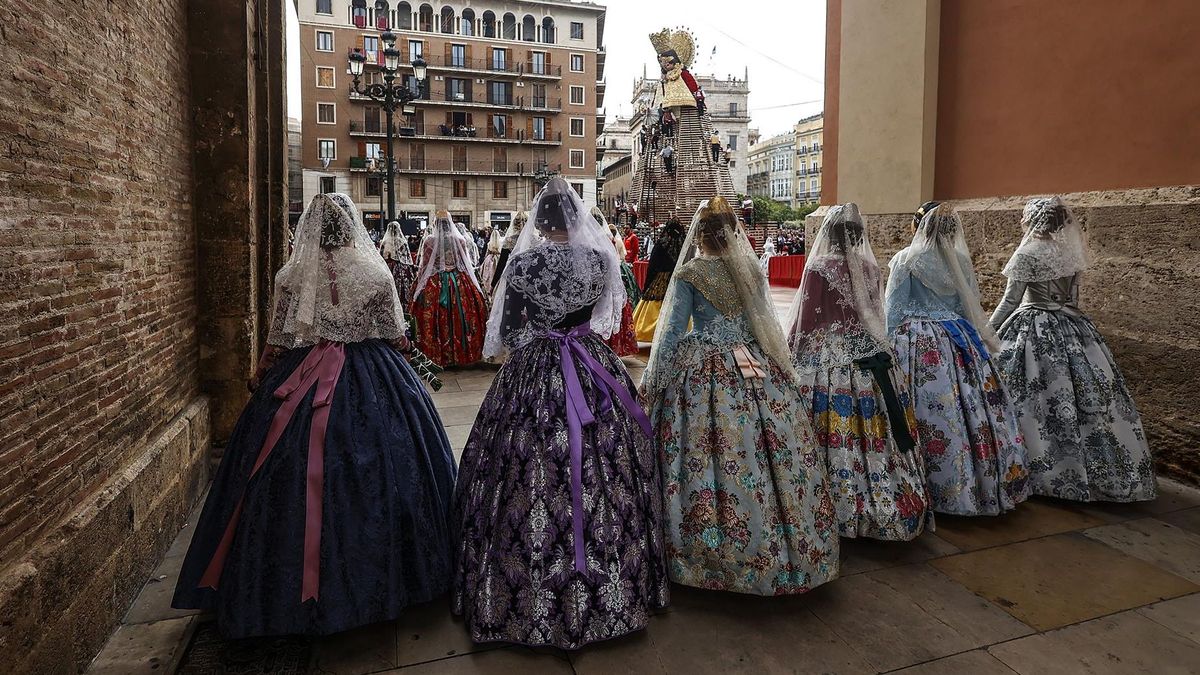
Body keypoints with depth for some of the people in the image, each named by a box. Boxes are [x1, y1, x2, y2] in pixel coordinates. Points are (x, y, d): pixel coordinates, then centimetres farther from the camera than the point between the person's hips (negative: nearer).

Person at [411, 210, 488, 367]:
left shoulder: (429, 240, -6)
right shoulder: (460, 240, -2)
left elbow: (424, 266, -2)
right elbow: (468, 265, 4)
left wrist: (418, 287, 6)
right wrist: (470, 284, 14)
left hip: (435, 284, -1)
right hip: (459, 283, 2)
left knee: (437, 320, 5)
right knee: (459, 317, 9)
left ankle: (438, 356, 11)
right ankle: (461, 355, 17)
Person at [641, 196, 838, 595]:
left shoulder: (689, 274, -6)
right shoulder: (750, 269, 6)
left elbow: (674, 331, -5)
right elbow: (763, 322, 13)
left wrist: (652, 382, 3)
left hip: (702, 371, -4)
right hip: (752, 366, 4)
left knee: (708, 454, 2)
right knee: (766, 448, 7)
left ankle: (712, 554, 13)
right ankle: (787, 551, 19)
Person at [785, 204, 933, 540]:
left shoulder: (819, 268, -11)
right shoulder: (871, 268, 5)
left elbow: (805, 321, -9)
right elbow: (876, 315, 15)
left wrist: (791, 355, 3)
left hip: (828, 359, -5)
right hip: (871, 357, 6)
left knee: (837, 438, 0)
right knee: (874, 430, 11)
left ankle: (843, 509, 8)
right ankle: (888, 510, 22)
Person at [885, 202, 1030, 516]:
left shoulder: (906, 259, -6)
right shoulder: (961, 260, 6)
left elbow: (893, 310, -7)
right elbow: (972, 306, 12)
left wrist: (888, 348, -3)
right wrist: (984, 340, 22)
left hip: (918, 344, -4)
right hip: (958, 341, 5)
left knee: (930, 412, -2)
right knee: (969, 408, 8)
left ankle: (940, 490, 4)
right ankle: (982, 485, 19)